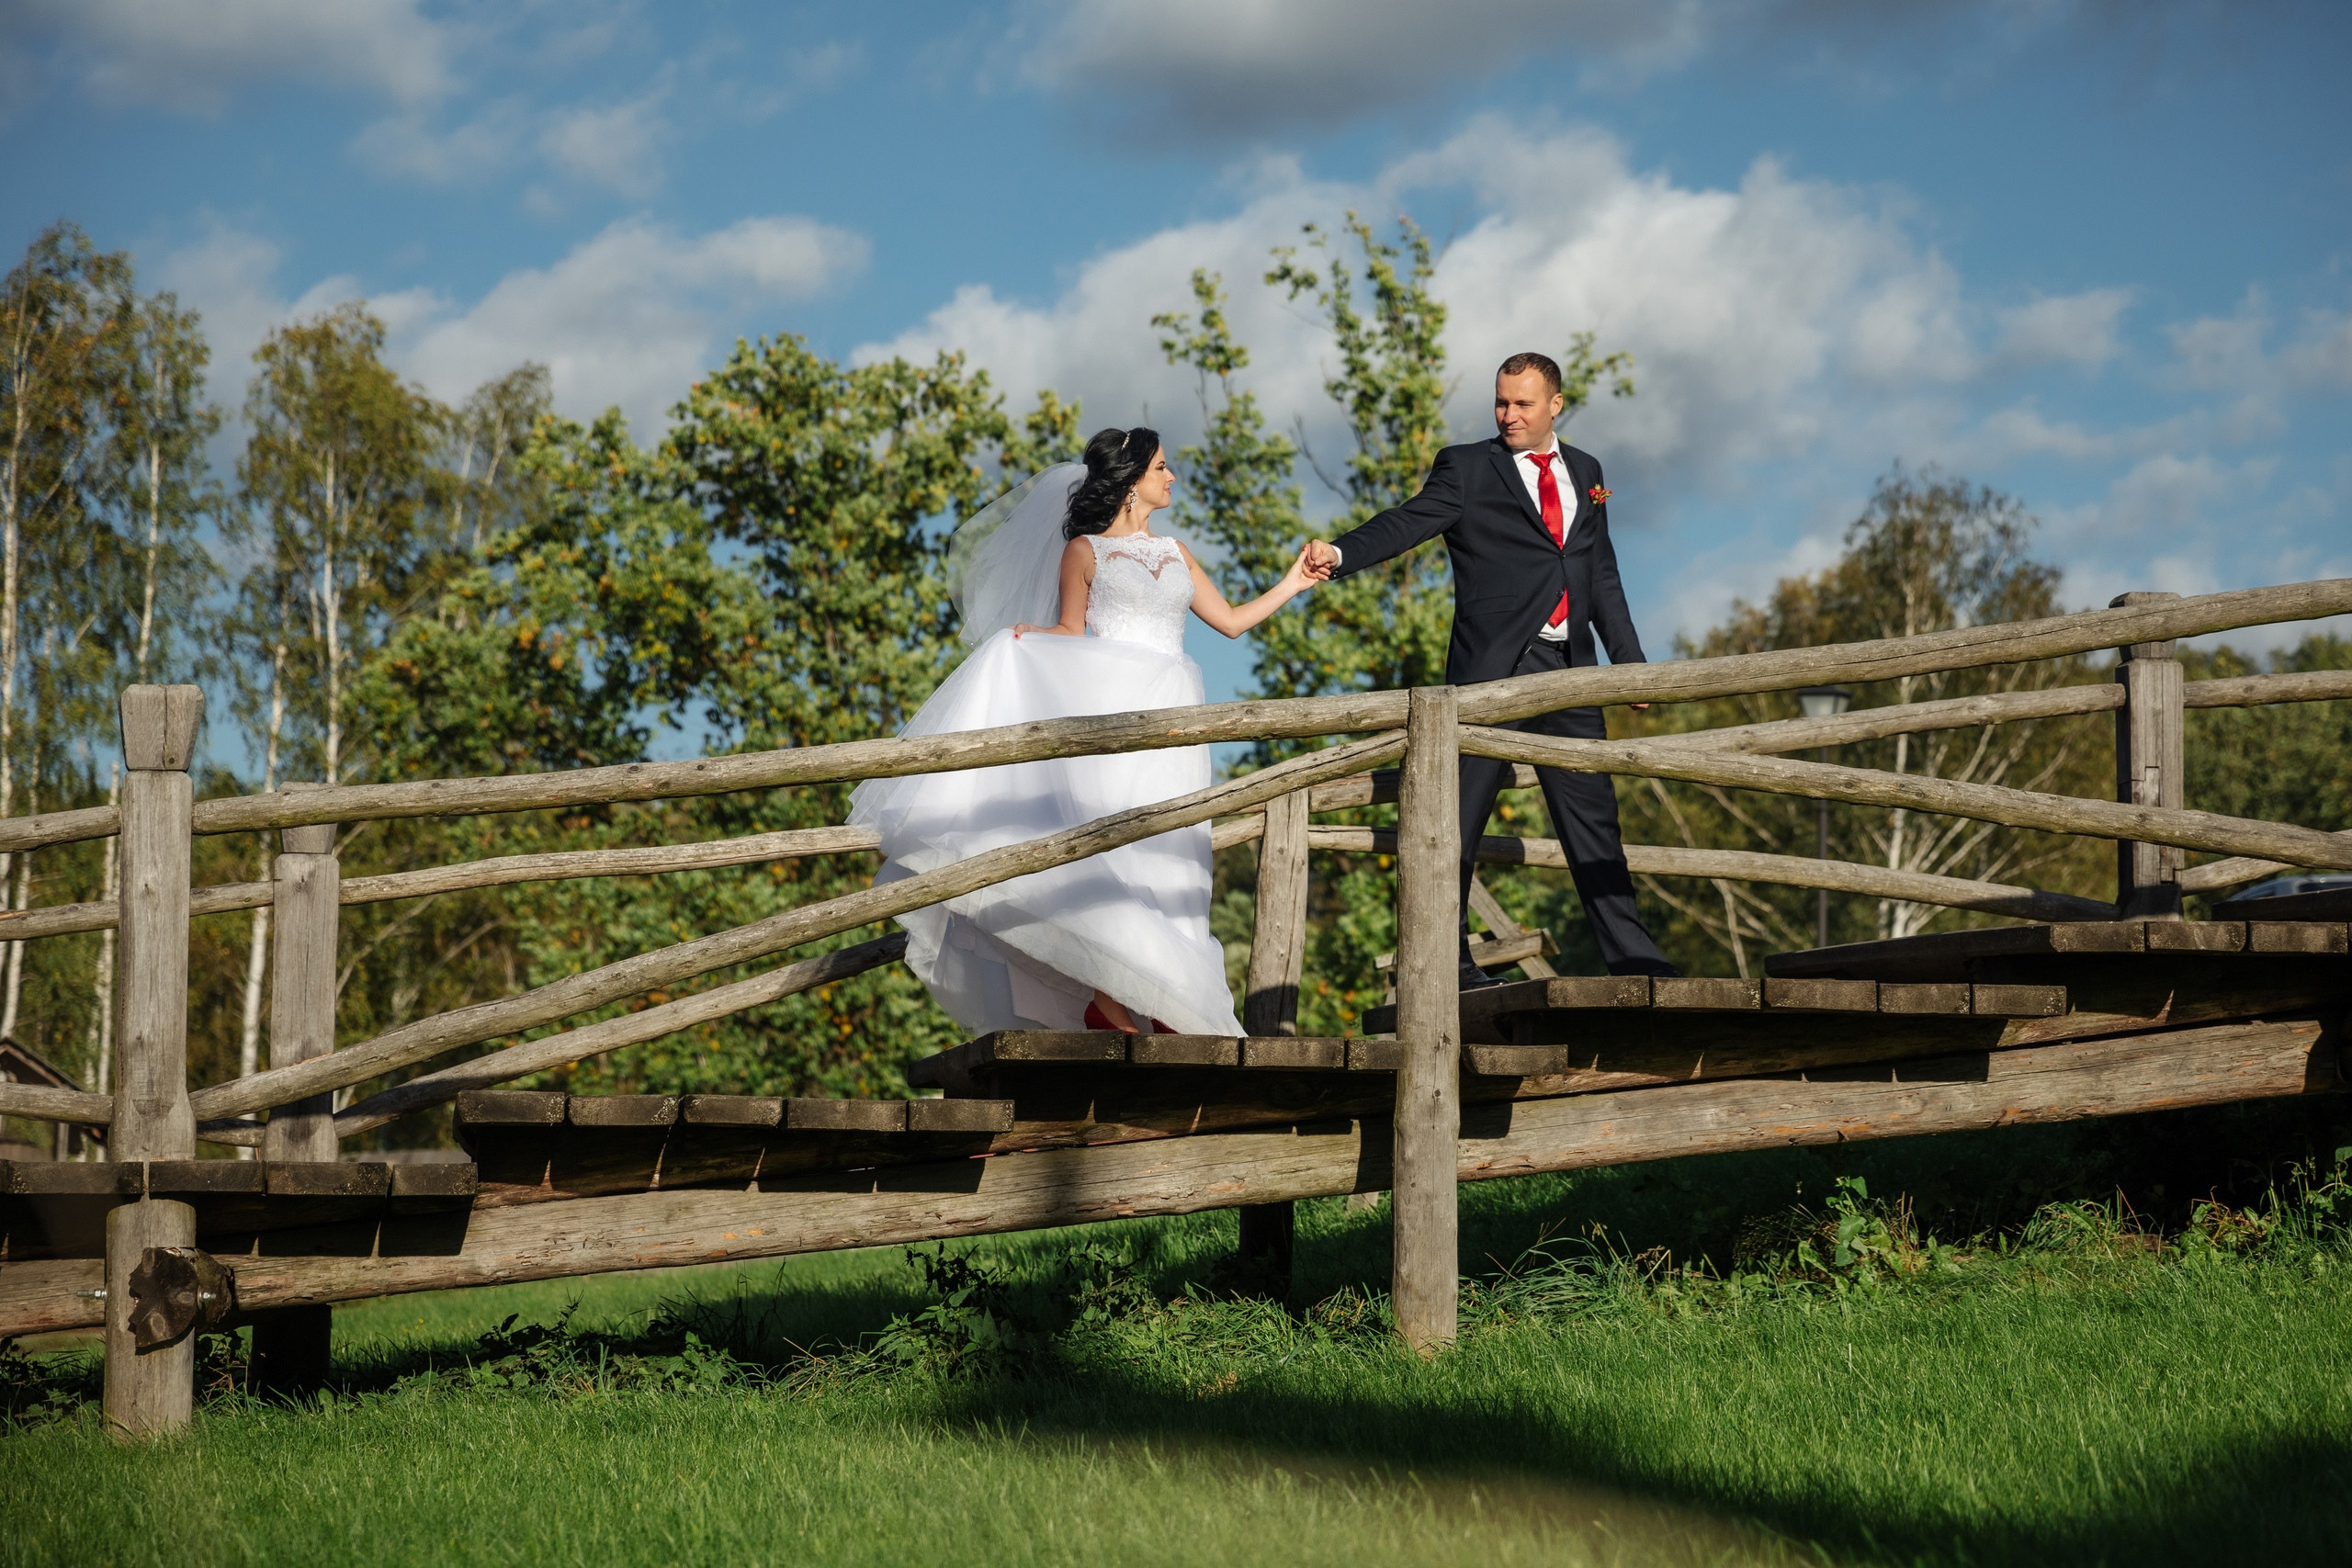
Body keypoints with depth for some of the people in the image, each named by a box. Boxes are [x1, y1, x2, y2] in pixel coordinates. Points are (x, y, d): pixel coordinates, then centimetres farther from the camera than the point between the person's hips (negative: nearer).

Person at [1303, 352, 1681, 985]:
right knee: (1461, 815, -3)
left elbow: (1602, 576, 21)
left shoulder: (1584, 472, 17)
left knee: (1592, 812, 6)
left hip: (1568, 670, 4)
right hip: (1492, 667, -4)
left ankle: (1628, 952, 11)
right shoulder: (1467, 469, 3)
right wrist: (1340, 552, -29)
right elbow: (1407, 522, -12)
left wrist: (1630, 660, 18)